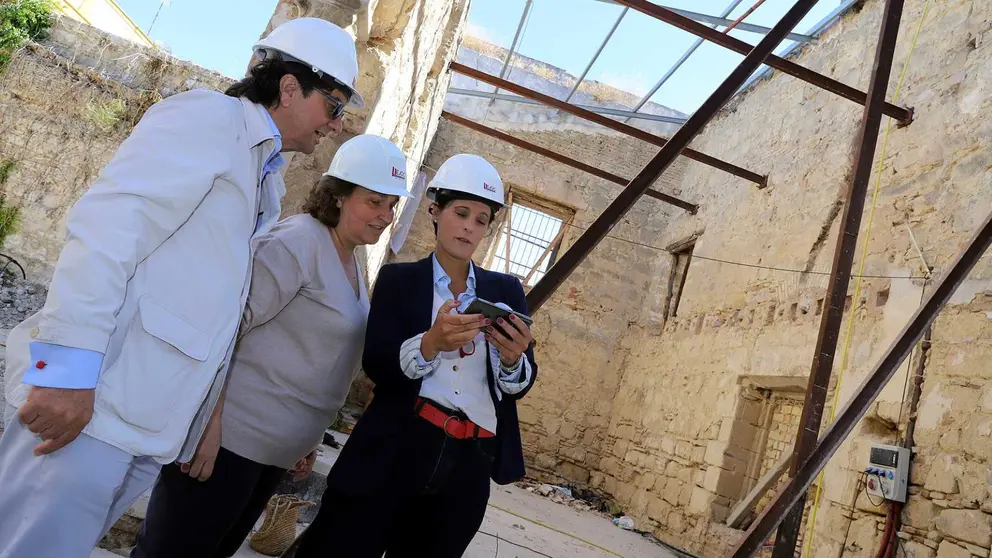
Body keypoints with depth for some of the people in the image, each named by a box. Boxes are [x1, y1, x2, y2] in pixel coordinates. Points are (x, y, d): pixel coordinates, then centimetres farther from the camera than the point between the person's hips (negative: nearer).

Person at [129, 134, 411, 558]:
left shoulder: (352, 266, 13)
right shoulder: (297, 242, -14)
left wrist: (308, 437, 20)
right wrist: (209, 422, -24)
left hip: (280, 450, 9)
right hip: (231, 435, -9)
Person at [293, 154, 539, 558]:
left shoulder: (506, 290, 11)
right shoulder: (399, 279, 4)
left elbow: (519, 387, 8)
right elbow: (377, 367, -6)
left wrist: (513, 357, -14)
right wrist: (430, 343, -25)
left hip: (469, 464, 2)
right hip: (395, 450, -2)